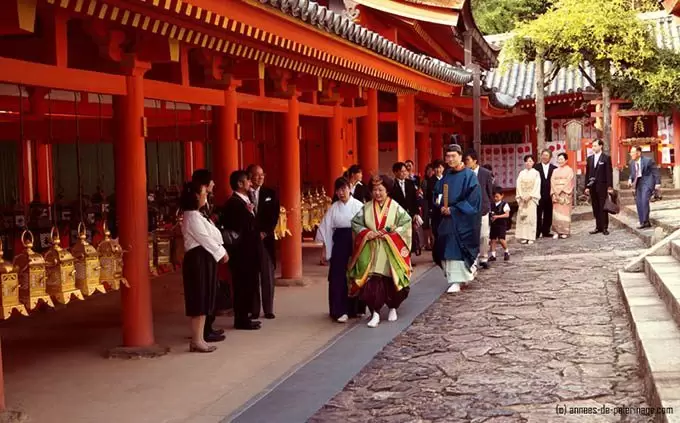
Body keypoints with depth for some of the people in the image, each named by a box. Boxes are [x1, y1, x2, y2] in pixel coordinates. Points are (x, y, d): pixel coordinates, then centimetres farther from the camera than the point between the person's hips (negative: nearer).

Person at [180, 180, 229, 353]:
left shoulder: (198, 215, 17)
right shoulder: (192, 217, -14)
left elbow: (211, 236, 15)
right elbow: (205, 239, -16)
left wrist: (221, 251, 3)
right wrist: (222, 253, -8)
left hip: (205, 259, 10)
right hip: (199, 259, -10)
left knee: (204, 300, 11)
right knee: (200, 301, -7)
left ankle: (199, 338, 16)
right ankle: (196, 341, -3)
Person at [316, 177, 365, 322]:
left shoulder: (358, 206, -3)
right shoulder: (334, 208, 4)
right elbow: (326, 229, 7)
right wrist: (324, 249, 5)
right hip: (339, 243, 1)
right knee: (338, 276, -3)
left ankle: (356, 308, 19)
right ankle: (340, 310, 0)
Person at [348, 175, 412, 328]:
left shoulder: (395, 207, -1)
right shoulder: (366, 208, 5)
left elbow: (407, 223, -6)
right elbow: (355, 223, 6)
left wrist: (390, 233, -16)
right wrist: (367, 233, -10)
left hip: (390, 252, -1)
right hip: (371, 252, 1)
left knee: (390, 281, 5)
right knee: (372, 281, -9)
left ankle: (393, 308, 26)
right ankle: (375, 313, -6)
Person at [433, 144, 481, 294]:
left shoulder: (469, 176, -9)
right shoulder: (446, 176, 9)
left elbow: (472, 200, -14)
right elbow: (437, 193, 17)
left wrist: (453, 210, -16)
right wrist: (441, 206, -5)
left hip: (463, 219, -6)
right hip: (447, 218, 6)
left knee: (458, 248, -8)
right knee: (447, 248, 6)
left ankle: (457, 281, -2)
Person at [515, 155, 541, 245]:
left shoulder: (536, 173, 2)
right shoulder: (521, 173, 10)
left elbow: (537, 186, -4)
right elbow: (519, 185, 4)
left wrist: (529, 195, -13)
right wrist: (522, 196, -8)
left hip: (532, 198, -2)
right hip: (522, 198, 2)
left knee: (531, 216, -5)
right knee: (522, 216, -2)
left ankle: (531, 237, -3)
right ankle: (524, 237, 0)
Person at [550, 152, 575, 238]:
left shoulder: (569, 170, 3)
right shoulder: (555, 171, 16)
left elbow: (569, 182, -5)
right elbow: (552, 182, 7)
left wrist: (561, 192, -11)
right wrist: (556, 193, -6)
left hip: (566, 194, -4)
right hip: (556, 194, 4)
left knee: (565, 212, -5)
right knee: (556, 213, -2)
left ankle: (565, 232, -1)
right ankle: (557, 232, 0)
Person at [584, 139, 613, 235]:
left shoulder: (606, 158, -2)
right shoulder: (590, 158, 12)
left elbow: (609, 173, -6)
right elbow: (587, 173, 12)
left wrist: (609, 187, -12)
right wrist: (586, 186, 7)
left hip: (602, 186, -4)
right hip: (592, 186, 5)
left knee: (603, 207, -1)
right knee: (595, 208, 6)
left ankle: (605, 227, 3)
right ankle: (598, 227, 11)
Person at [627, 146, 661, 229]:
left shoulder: (648, 161, -14)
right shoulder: (632, 162, 5)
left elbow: (656, 172, -8)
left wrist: (658, 183, -12)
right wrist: (630, 179, -3)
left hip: (647, 182, -7)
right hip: (638, 183, 7)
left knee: (644, 200, -21)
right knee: (638, 203, 3)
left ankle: (645, 221, -14)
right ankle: (643, 222, 12)